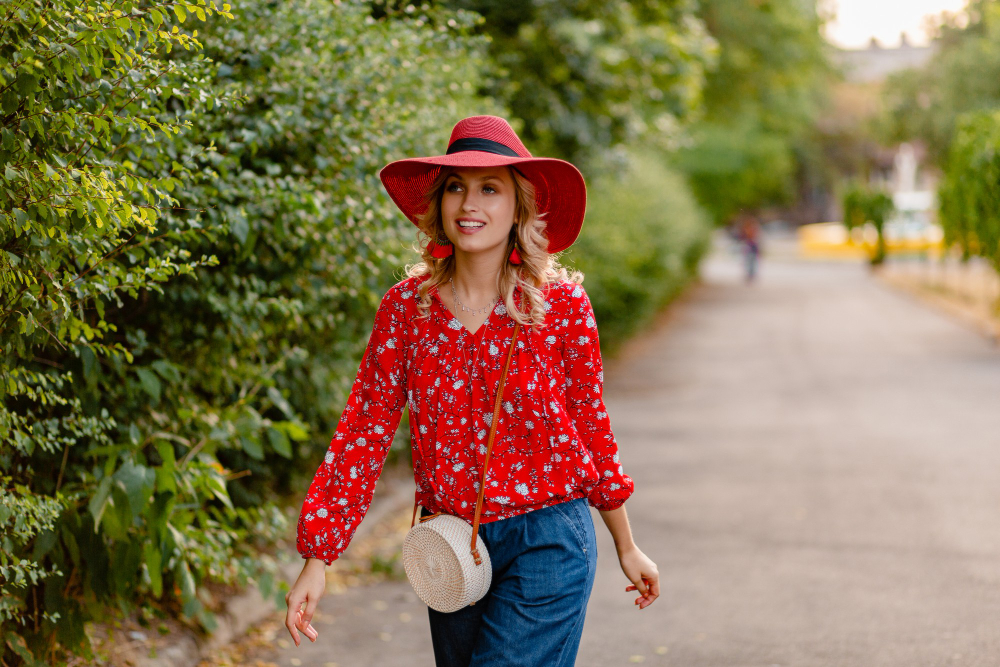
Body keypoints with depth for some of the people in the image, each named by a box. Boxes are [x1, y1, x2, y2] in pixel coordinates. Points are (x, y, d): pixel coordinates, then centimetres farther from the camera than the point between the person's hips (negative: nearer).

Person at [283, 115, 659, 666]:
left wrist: (627, 547, 11)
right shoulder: (405, 307, -3)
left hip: (547, 543, -3)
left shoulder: (561, 304, -8)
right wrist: (317, 562, -6)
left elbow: (591, 427, 3)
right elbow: (365, 429, -2)